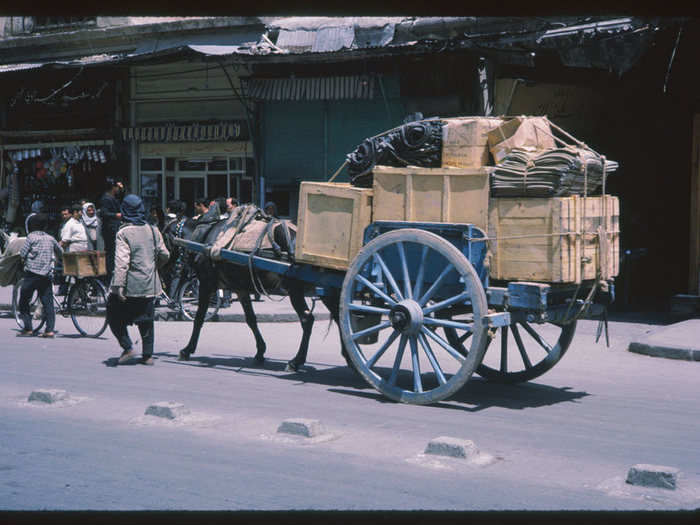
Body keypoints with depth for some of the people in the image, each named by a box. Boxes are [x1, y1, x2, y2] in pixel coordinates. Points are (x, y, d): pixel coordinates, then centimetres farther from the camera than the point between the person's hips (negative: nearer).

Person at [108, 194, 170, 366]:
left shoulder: (123, 233, -11)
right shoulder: (153, 231, 5)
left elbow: (122, 261, -20)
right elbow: (164, 255, 12)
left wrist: (118, 285, -22)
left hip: (129, 286, -5)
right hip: (149, 286, 5)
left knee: (114, 316, 10)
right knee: (146, 320, 13)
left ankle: (127, 348, -1)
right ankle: (147, 355, 12)